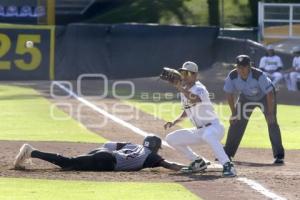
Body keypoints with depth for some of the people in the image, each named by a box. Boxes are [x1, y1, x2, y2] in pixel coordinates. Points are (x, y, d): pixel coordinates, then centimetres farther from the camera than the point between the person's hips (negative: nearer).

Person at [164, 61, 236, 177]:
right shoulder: (184, 90, 9)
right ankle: (198, 163, 17)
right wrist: (174, 122, 10)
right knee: (171, 139, 10)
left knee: (208, 135, -44)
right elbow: (186, 111, 23)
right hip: (198, 131, 9)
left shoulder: (199, 89, -17)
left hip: (214, 127, -9)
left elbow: (194, 99, -42)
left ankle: (228, 166, -47)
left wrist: (181, 89, -42)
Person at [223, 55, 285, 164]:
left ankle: (279, 155, -12)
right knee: (236, 122, 0)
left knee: (272, 122, -16)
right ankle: (228, 153, 12)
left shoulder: (259, 75, -37)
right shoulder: (232, 76, -26)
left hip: (264, 96, -4)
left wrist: (270, 113, -32)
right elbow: (229, 94, -10)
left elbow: (270, 93, -32)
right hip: (246, 98, 4)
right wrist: (233, 113, -10)